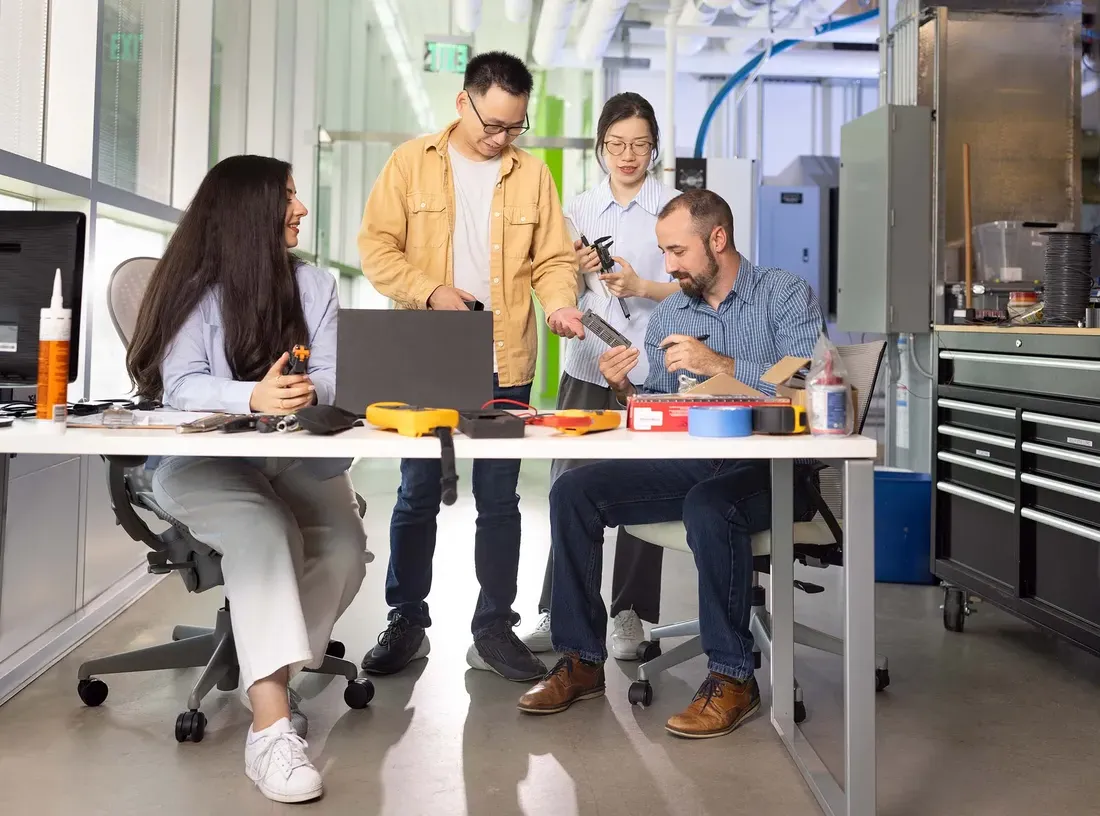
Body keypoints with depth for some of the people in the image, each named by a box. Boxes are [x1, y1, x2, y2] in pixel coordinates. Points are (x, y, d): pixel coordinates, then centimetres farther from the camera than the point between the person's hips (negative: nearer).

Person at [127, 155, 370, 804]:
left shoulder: (315, 285, 12)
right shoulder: (195, 287, 0)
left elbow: (333, 377, 1)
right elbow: (181, 387, -12)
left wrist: (305, 391, -23)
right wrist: (254, 396, -31)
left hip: (299, 459, 4)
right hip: (204, 462, -3)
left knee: (345, 550, -24)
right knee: (265, 532, -34)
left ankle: (267, 679, -3)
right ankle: (271, 723, -37)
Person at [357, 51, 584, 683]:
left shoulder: (532, 174, 6)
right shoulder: (411, 162, 2)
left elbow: (554, 258, 5)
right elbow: (377, 248, -2)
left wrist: (560, 302, -16)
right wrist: (432, 292, -16)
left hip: (504, 365, 1)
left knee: (499, 499, 7)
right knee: (418, 496, 8)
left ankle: (494, 629, 19)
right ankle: (407, 624, 22)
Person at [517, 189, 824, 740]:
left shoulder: (786, 295, -1)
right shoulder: (667, 314, 16)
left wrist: (720, 365, -22)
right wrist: (625, 389, -6)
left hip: (770, 467, -5)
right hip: (689, 461, 6)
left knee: (707, 505, -38)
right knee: (573, 492, -12)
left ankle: (733, 678, -20)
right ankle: (581, 660, -3)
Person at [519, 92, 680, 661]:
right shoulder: (580, 208, 13)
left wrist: (642, 286, -14)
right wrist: (572, 269, -4)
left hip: (648, 366, -2)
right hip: (587, 363, 3)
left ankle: (628, 614, 14)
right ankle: (558, 610, 10)